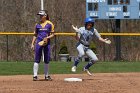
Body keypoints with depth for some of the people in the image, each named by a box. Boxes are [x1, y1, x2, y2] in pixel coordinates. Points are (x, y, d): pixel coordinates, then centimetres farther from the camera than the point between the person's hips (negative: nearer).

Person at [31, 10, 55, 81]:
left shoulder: (50, 24, 3)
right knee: (37, 60, -5)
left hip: (47, 43, 0)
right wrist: (32, 44, 5)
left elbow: (52, 34, 3)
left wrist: (48, 37, -16)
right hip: (38, 43, 0)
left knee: (47, 60, 6)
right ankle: (35, 75, -6)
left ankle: (46, 75, 17)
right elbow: (35, 35, 12)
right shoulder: (37, 24, 9)